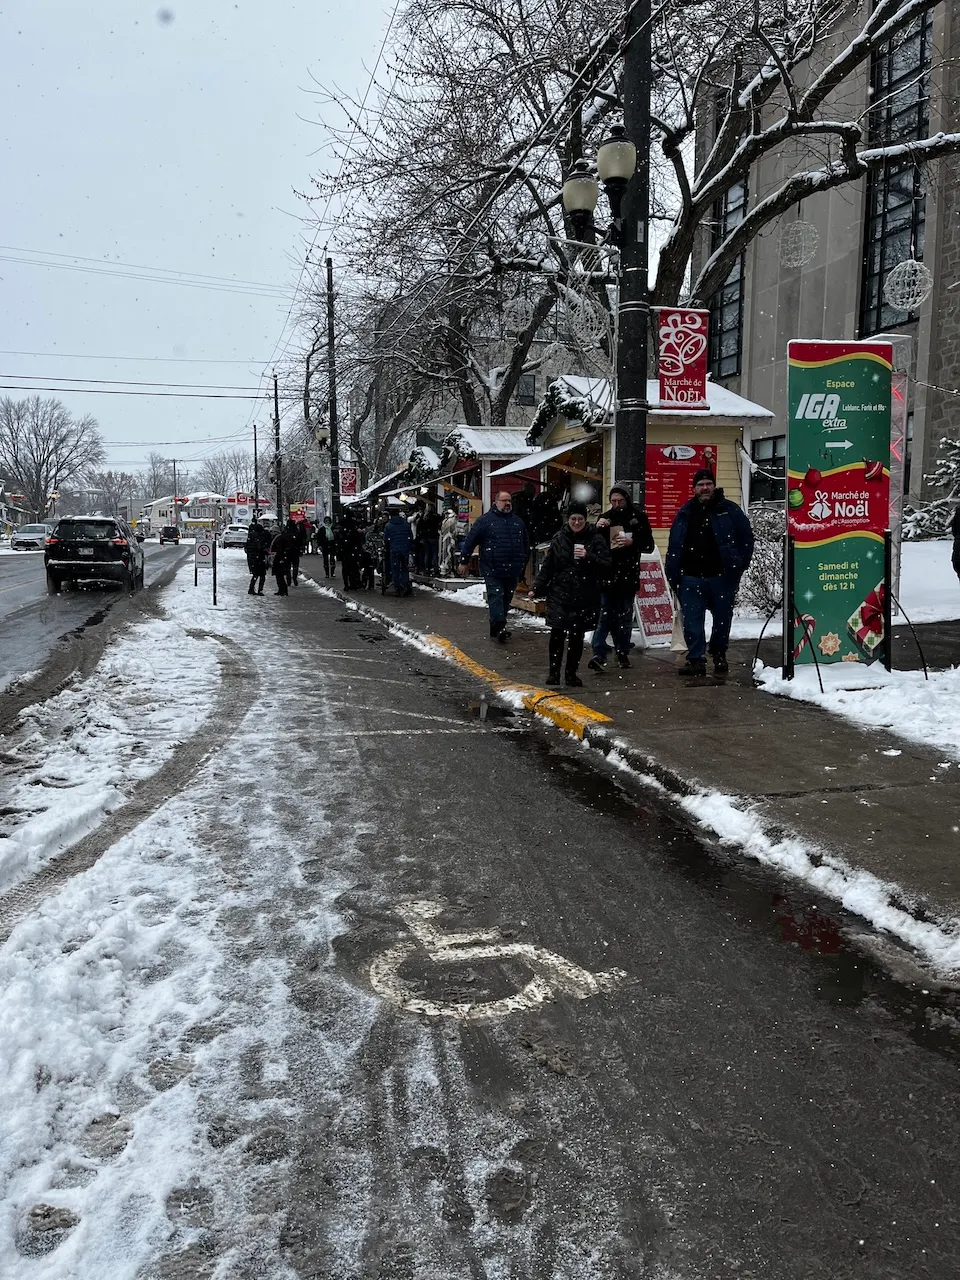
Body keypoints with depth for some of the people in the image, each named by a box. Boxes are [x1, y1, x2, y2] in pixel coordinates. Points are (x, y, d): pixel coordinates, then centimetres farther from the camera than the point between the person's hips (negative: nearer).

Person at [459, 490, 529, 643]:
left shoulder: (518, 521, 13)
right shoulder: (486, 520, -3)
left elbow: (525, 544, 24)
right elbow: (470, 540, -3)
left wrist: (523, 562, 24)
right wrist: (464, 561, -4)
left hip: (512, 571, 5)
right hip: (492, 570, -5)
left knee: (506, 600, 11)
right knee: (496, 598, -9)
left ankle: (496, 629, 21)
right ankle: (500, 628, -14)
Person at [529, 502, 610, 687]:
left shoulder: (595, 539, 0)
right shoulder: (558, 538, 5)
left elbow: (606, 566, -4)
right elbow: (547, 566, 10)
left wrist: (588, 557, -18)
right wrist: (536, 589, 7)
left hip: (584, 598, 0)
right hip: (559, 595, 1)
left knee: (576, 636, 6)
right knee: (557, 633, -5)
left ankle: (571, 673, 19)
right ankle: (553, 671, 8)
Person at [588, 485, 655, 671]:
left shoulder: (638, 517, 4)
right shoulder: (605, 518, 8)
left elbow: (649, 546, 3)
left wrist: (632, 542, -14)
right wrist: (597, 529, -11)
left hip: (629, 574, 0)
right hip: (607, 573, 0)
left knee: (625, 615, 8)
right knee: (605, 614, -7)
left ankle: (622, 653, 19)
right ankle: (599, 654, -12)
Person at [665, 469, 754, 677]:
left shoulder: (729, 510, 3)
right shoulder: (685, 513, 10)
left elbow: (746, 538, 5)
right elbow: (674, 547, 10)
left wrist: (739, 565, -1)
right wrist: (673, 575, 3)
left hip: (722, 577, -1)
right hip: (691, 578, 2)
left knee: (723, 619, 9)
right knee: (692, 621, -1)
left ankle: (719, 655, 27)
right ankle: (696, 659, 5)